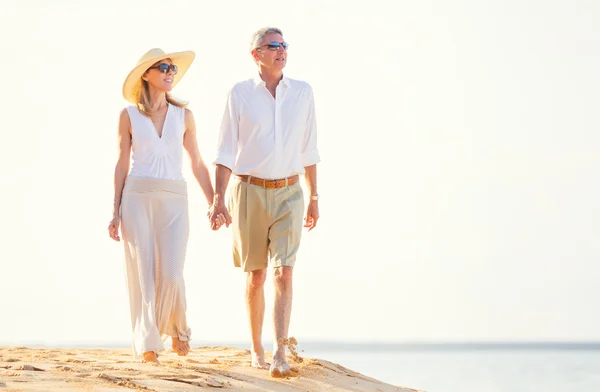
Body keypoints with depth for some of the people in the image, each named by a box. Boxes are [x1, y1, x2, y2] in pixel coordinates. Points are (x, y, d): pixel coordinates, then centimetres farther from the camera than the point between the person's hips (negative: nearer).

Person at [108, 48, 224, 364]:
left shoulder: (183, 115, 10)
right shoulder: (129, 115, 5)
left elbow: (197, 164, 12)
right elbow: (122, 165, 6)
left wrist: (214, 204, 6)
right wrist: (116, 212, 1)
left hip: (174, 201, 1)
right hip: (137, 198, -1)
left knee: (171, 275, -10)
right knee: (143, 274, -5)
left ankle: (177, 329, 19)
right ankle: (147, 346, 1)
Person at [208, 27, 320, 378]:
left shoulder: (302, 92, 4)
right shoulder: (240, 94, -2)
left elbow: (308, 151, 11)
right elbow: (226, 152, -3)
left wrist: (314, 198, 12)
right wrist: (218, 199, -12)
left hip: (289, 194, 1)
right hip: (249, 192, -1)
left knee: (284, 273, -13)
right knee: (256, 275, 9)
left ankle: (280, 355, -18)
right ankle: (257, 349, 25)